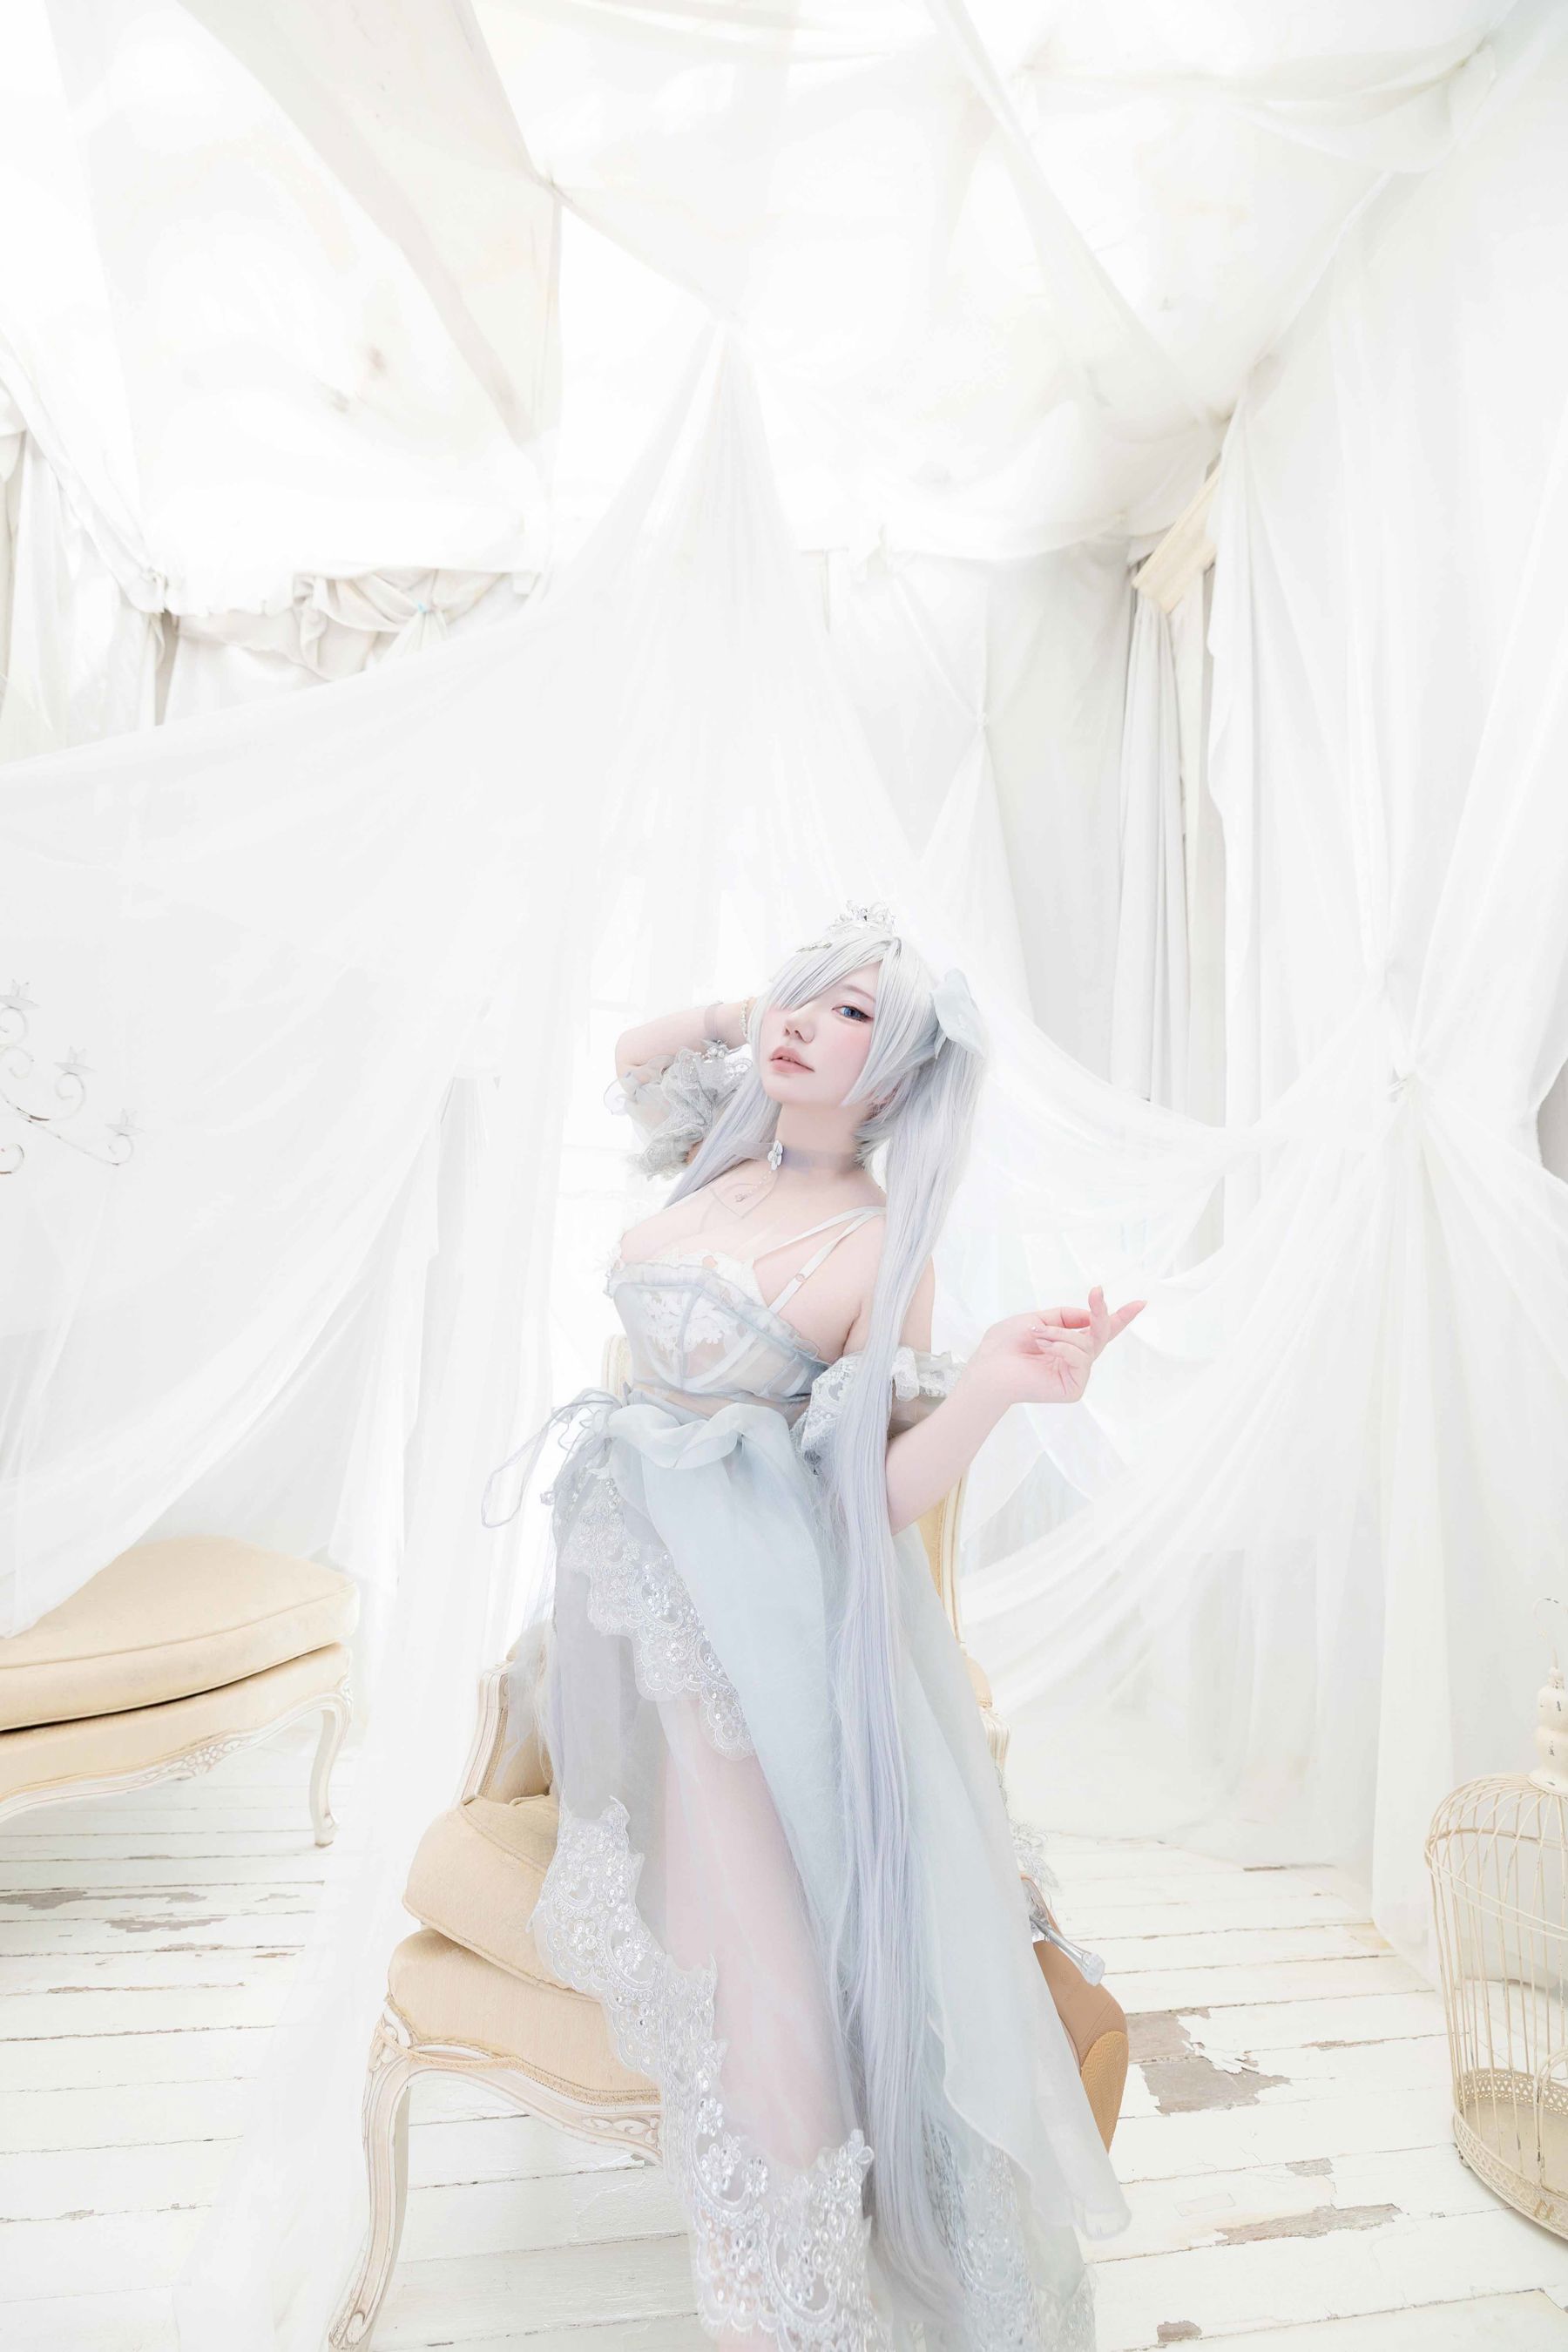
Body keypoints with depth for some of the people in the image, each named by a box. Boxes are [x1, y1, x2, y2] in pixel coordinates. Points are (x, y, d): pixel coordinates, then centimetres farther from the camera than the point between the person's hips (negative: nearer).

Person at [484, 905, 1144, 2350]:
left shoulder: (880, 1248, -16)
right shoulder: (728, 1158, 1)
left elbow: (881, 1496, -17)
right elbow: (633, 1053, 20)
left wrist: (996, 1383, -35)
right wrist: (753, 1005, 5)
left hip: (751, 1620, -6)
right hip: (623, 1574, 7)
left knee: (765, 1975, -3)